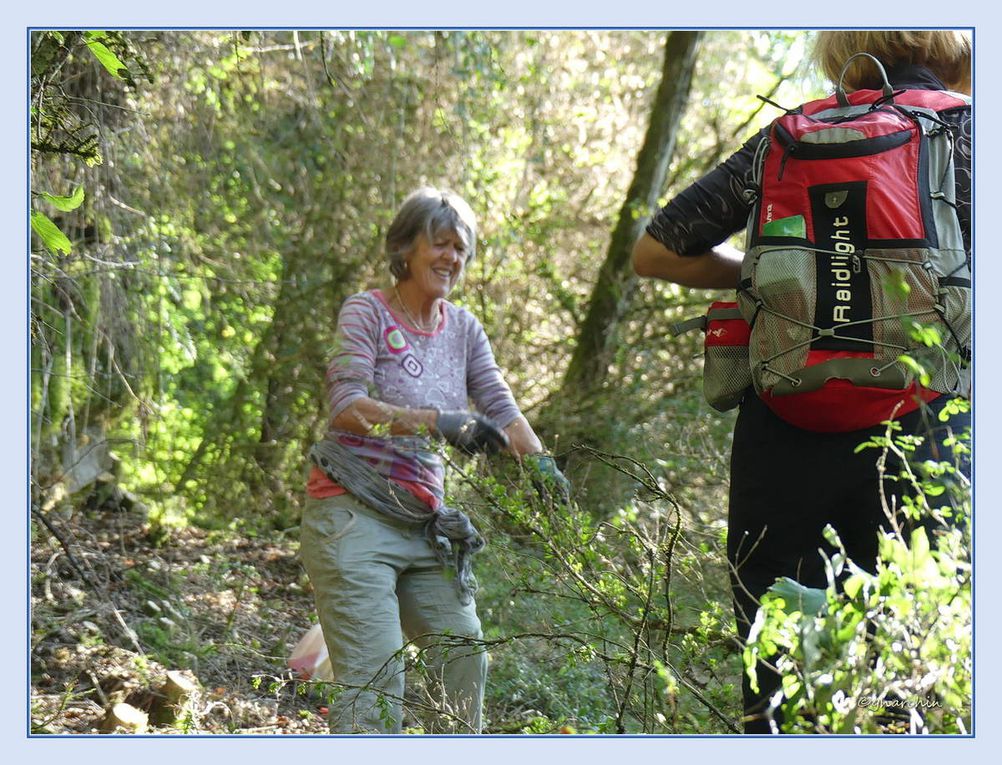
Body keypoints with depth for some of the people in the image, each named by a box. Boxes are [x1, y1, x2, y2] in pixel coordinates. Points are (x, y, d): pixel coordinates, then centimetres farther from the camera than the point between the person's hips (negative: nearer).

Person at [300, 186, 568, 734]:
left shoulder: (463, 329, 12)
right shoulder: (367, 312, -6)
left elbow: (502, 410, 7)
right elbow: (346, 406, -20)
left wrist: (541, 465, -13)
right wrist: (440, 422, -31)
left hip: (424, 523, 7)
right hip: (354, 517, -7)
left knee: (464, 659, 4)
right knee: (374, 677, -13)